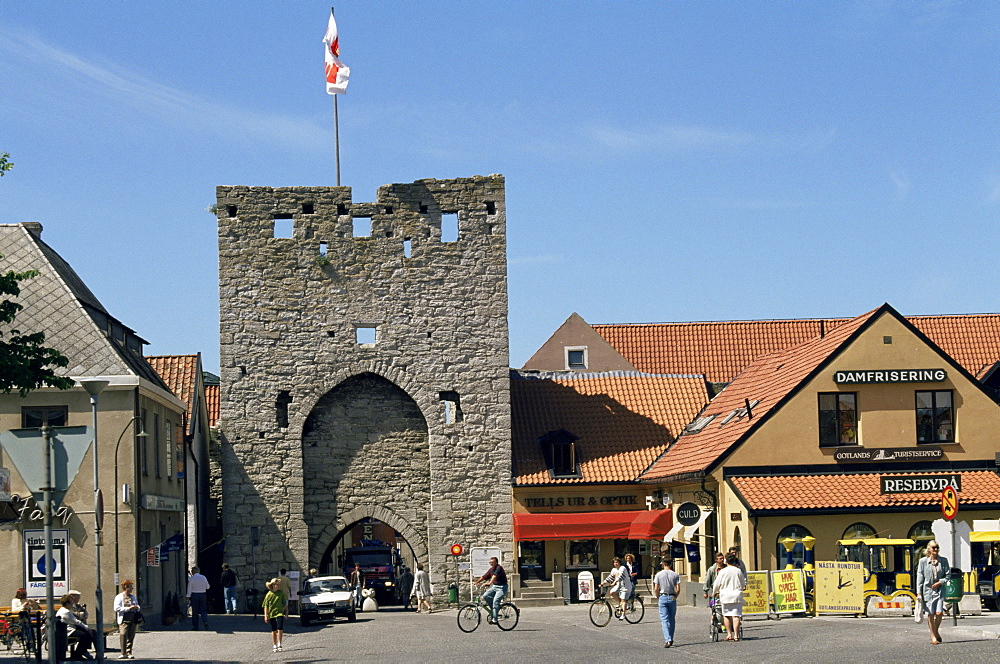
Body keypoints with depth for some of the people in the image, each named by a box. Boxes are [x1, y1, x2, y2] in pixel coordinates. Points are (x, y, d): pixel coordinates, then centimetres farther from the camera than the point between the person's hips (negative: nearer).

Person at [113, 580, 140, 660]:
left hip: (132, 619, 6)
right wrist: (128, 608, -15)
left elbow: (137, 606, 32)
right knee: (123, 635, -12)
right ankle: (123, 653, -10)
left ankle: (129, 652, 8)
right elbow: (116, 608, -11)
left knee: (131, 636, 3)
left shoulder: (133, 597, 20)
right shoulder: (119, 597, 0)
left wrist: (136, 608, 6)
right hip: (124, 620, -6)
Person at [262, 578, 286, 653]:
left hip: (280, 613, 0)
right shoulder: (269, 594, -4)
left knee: (280, 629, -13)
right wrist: (266, 616, -5)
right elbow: (266, 606, -1)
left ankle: (279, 644, -1)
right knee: (274, 631, 7)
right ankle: (274, 645, 17)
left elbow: (284, 603, 12)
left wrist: (286, 610, 13)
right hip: (271, 614, 0)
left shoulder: (281, 593, 1)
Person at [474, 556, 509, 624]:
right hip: (494, 586, 8)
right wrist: (477, 582, 3)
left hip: (502, 587, -8)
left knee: (495, 601, -20)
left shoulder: (499, 568, -15)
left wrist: (489, 583, -45)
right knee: (485, 596, -11)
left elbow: (494, 576, -32)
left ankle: (494, 619, -20)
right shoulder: (491, 569, 9)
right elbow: (484, 577, 13)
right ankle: (493, 609, 5)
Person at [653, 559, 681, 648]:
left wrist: (658, 598, 10)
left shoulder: (659, 574, -2)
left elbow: (656, 589, -4)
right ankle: (670, 639, 20)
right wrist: (675, 597, 12)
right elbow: (678, 589, -4)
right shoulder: (675, 575, 0)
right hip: (672, 598, 2)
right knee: (671, 620, 14)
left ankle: (668, 640, -16)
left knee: (664, 620, -3)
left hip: (662, 597, -1)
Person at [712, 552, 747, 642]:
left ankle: (729, 634, 7)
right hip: (737, 595, 1)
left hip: (726, 596, -1)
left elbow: (716, 584, 3)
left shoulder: (723, 572, -4)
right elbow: (743, 584, 14)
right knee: (736, 615, -2)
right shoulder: (738, 571, 2)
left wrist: (714, 593, 22)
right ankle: (736, 635, -8)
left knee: (726, 615, 11)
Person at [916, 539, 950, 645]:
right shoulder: (923, 561, 0)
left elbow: (947, 575, 8)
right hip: (928, 590, -1)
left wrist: (940, 582, -9)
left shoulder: (943, 560, 4)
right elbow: (920, 578, 0)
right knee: (930, 614, 0)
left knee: (939, 613, -8)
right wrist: (919, 593, -5)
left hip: (940, 589, 1)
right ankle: (933, 636, 11)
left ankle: (936, 631, 19)